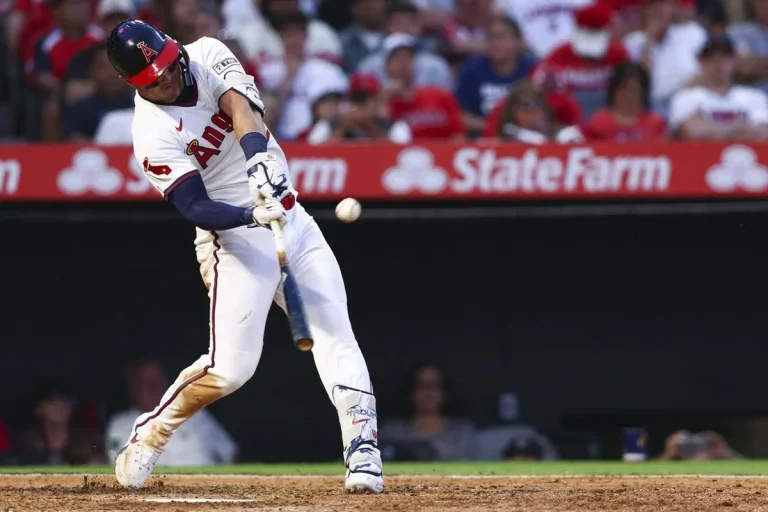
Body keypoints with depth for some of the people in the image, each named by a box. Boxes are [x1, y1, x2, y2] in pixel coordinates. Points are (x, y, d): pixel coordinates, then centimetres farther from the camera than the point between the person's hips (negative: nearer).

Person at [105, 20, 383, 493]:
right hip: (235, 239, -5)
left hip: (292, 221, 5)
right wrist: (254, 216, -38)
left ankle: (363, 450, -13)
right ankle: (148, 438, 12)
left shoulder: (207, 55, -3)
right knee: (230, 368, -9)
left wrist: (258, 157, -39)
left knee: (334, 332, -8)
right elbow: (196, 208, -21)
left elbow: (241, 107, -20)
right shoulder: (154, 135, -16)